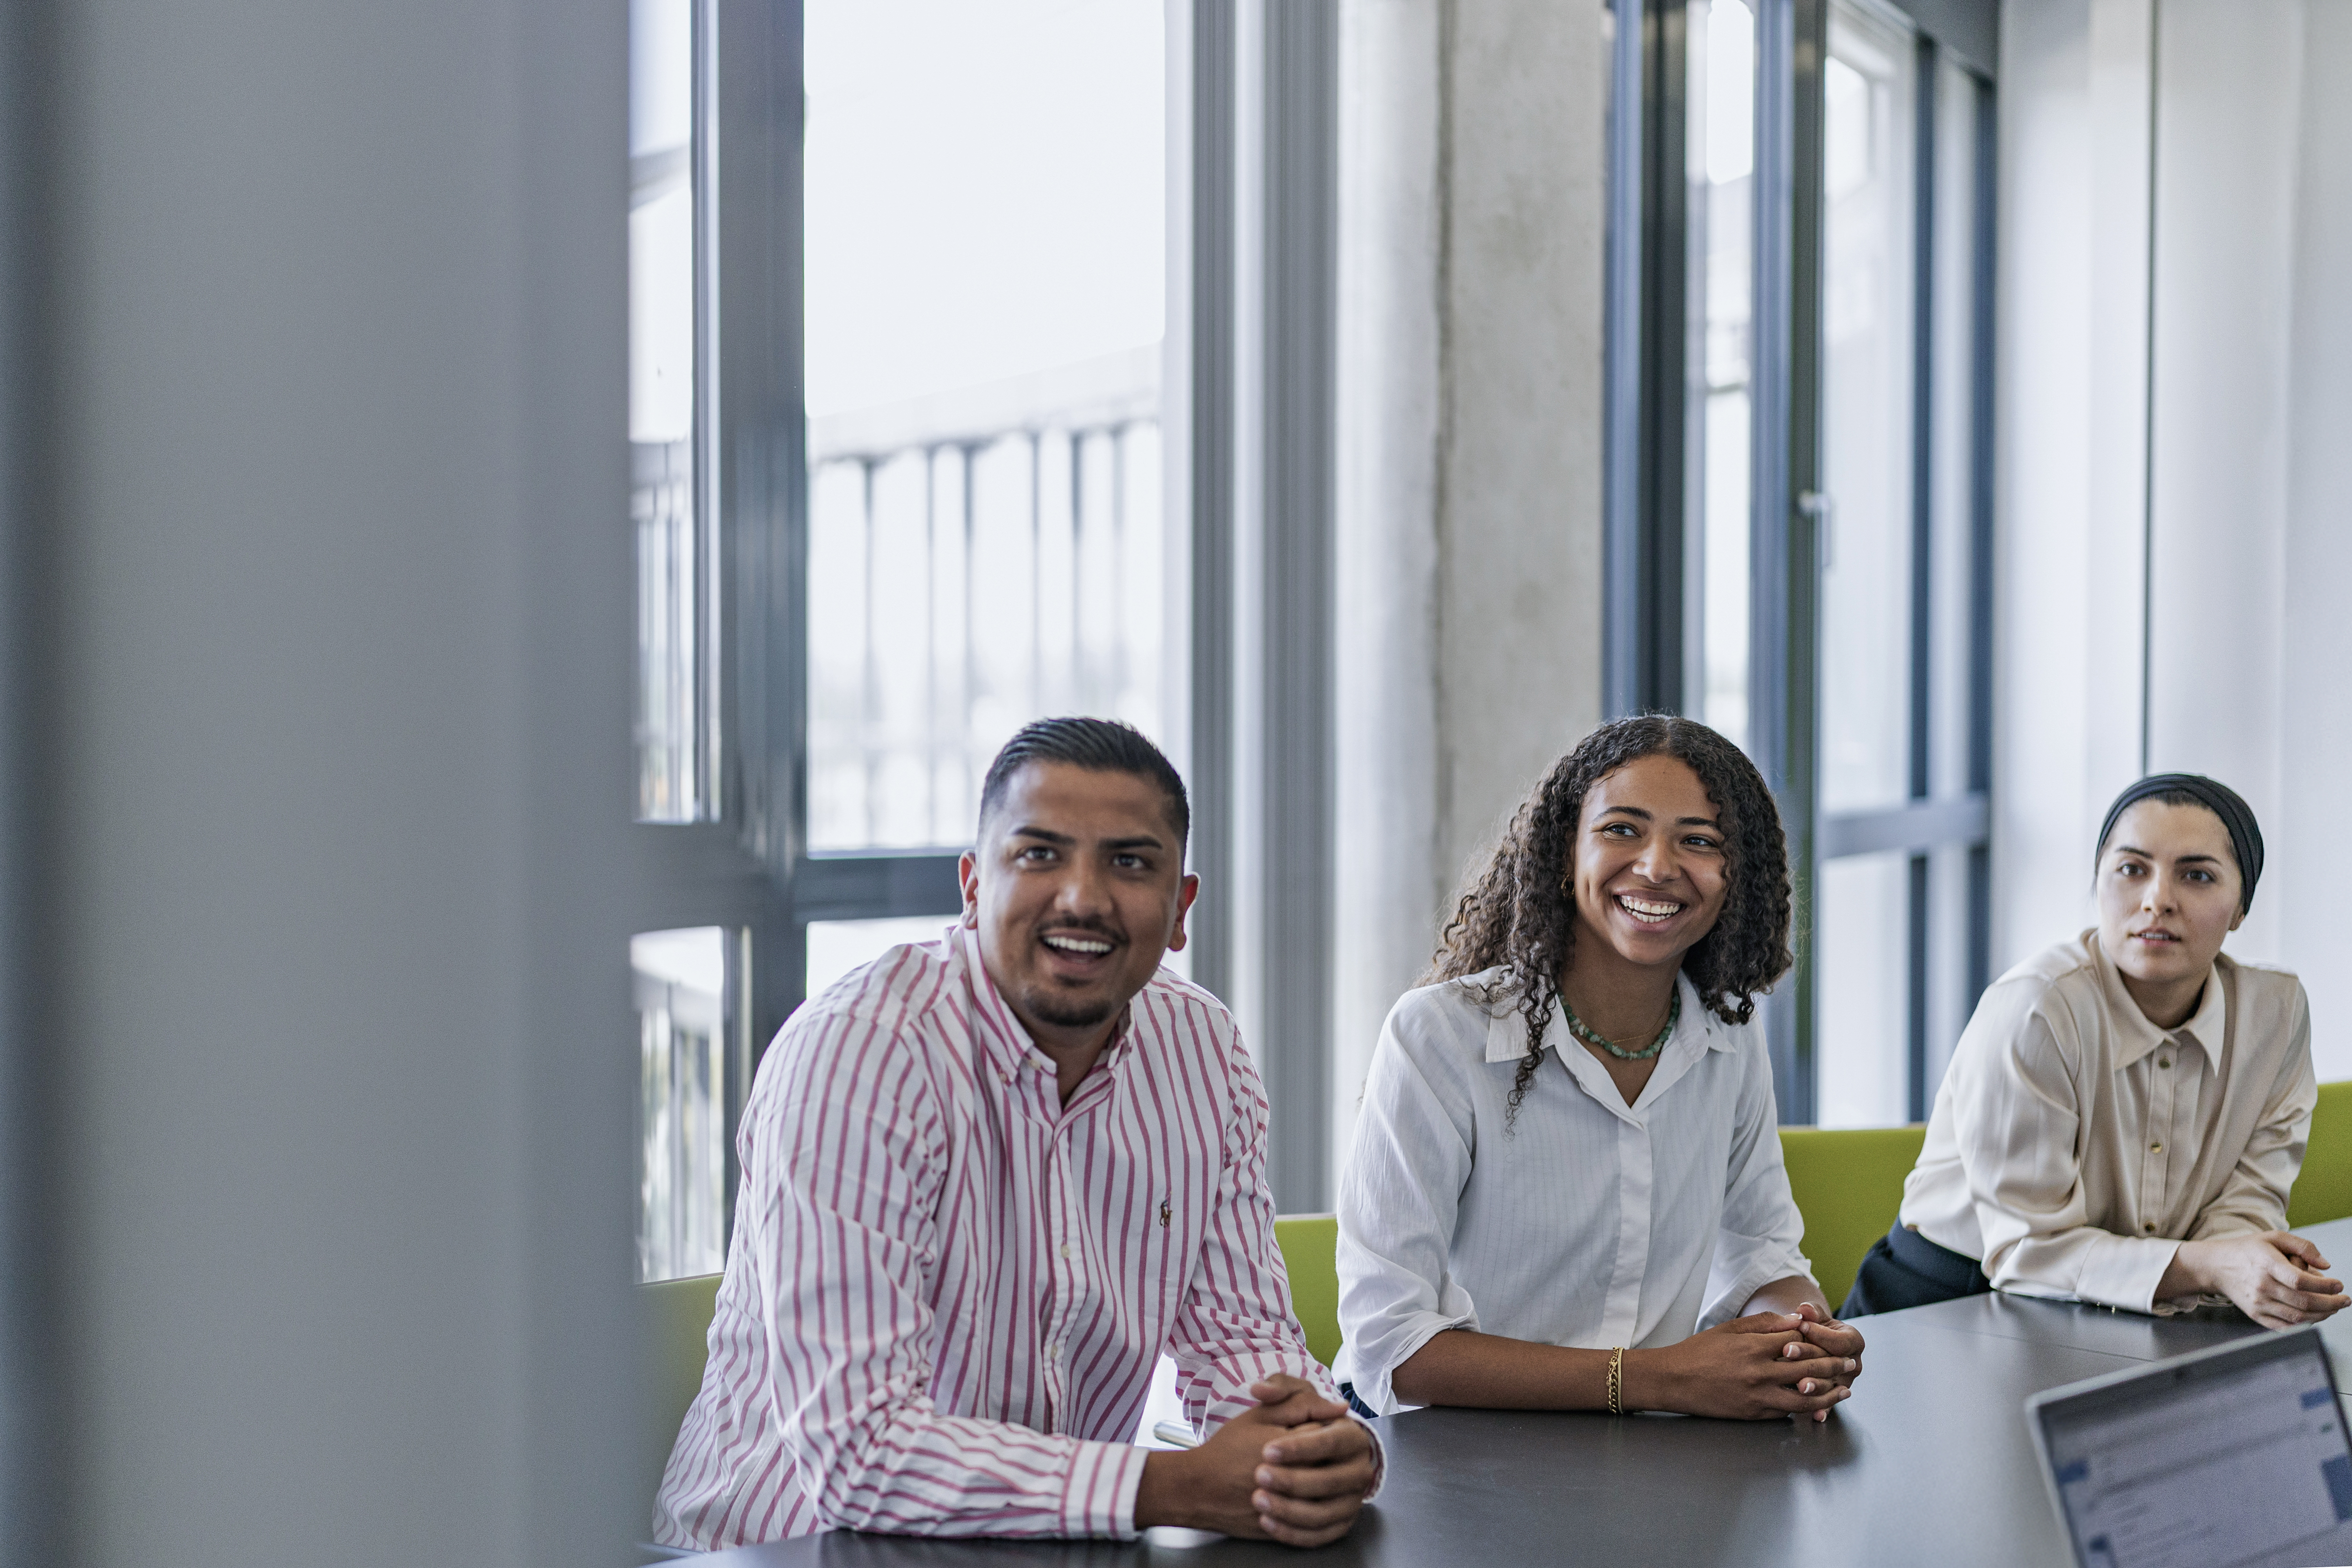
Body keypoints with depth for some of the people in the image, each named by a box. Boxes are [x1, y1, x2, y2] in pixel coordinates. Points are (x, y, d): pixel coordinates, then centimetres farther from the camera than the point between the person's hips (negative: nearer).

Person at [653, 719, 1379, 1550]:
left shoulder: (1203, 1050, 1)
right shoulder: (856, 1052, -19)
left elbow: (1236, 1329, 6)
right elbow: (856, 1448, -25)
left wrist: (1317, 1434, -17)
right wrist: (1178, 1488, -28)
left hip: (1061, 1548, 7)